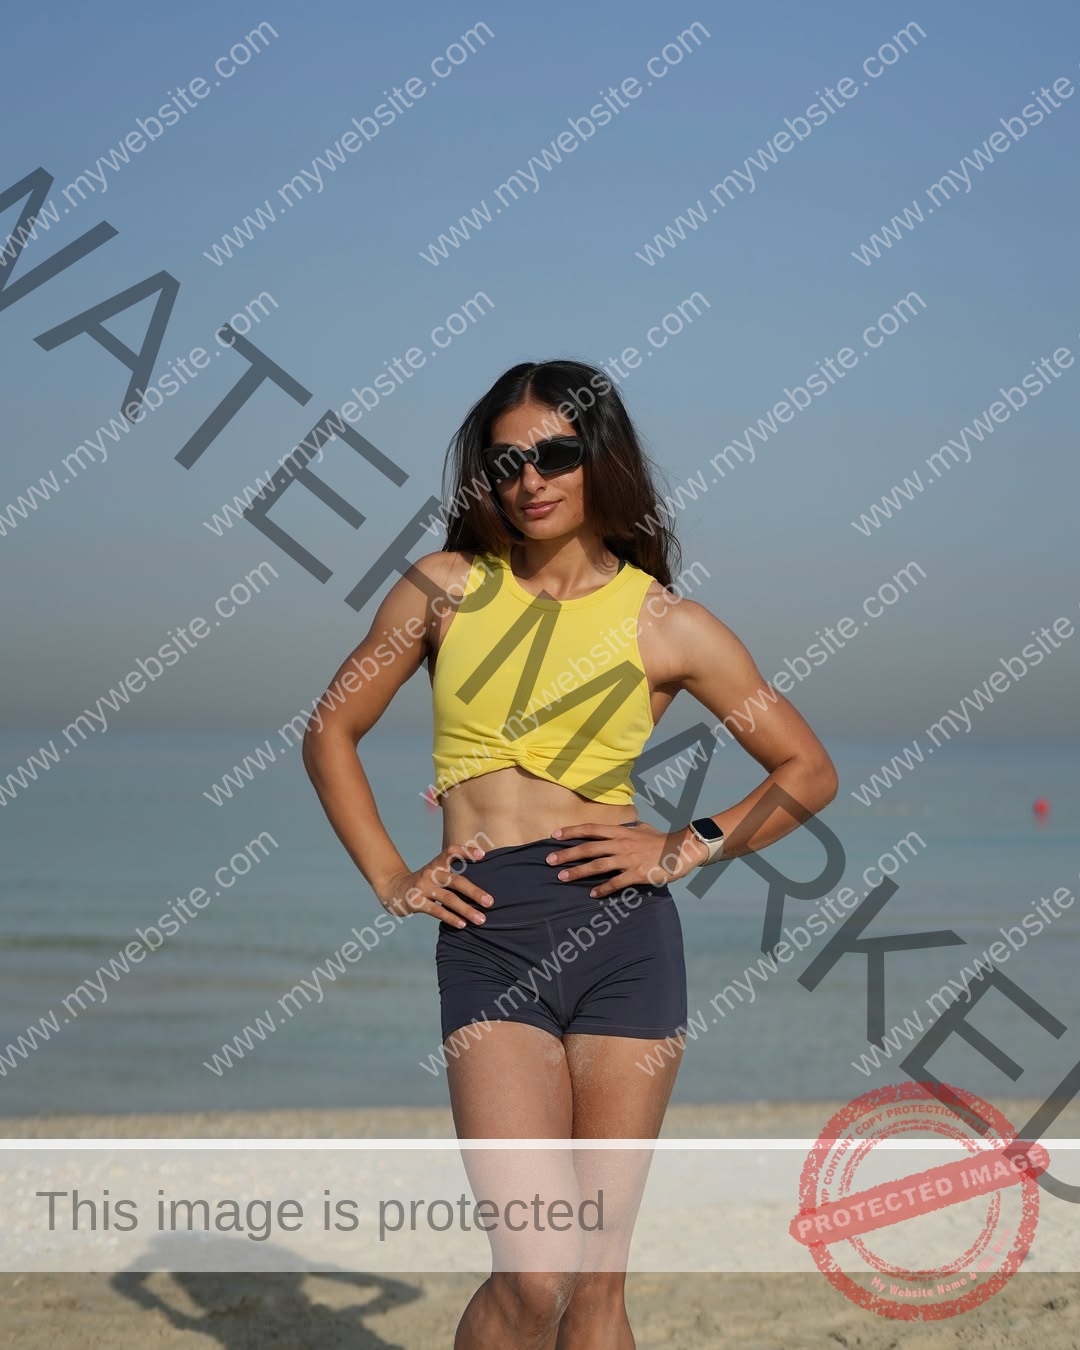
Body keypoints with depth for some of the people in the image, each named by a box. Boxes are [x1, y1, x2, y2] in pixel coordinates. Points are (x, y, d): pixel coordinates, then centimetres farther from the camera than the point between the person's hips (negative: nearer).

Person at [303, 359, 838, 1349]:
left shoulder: (668, 625, 6)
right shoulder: (447, 587, 8)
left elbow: (809, 771, 14)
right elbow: (332, 734, 17)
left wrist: (689, 849, 2)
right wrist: (389, 878, 6)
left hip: (624, 933, 1)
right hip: (489, 935, 0)